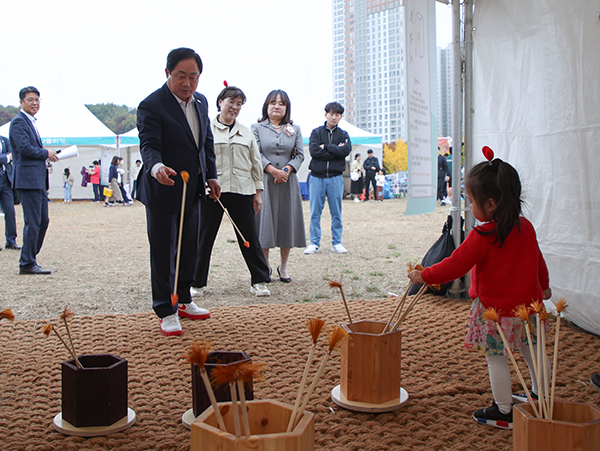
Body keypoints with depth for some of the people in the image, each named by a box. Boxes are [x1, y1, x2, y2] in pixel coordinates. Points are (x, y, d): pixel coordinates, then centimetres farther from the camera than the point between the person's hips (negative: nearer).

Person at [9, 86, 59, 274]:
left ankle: (29, 260, 21)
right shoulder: (18, 121, -8)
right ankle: (27, 264, 1)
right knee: (32, 223, -7)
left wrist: (48, 155, 11)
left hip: (38, 180, 10)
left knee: (43, 221, 12)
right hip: (28, 179, -10)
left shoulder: (31, 122, 22)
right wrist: (46, 153, -7)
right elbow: (25, 148, -19)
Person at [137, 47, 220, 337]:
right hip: (162, 191, -7)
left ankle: (183, 301, 33)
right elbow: (148, 145, -25)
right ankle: (166, 312, 10)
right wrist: (157, 167, -45)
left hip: (192, 190, 8)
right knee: (163, 252, -1)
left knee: (189, 248, 17)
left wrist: (211, 176, 14)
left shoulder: (201, 102, 8)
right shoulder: (151, 106, -15)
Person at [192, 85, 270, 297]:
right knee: (204, 237, 2)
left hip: (241, 192, 3)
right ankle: (197, 283, 13)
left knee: (250, 237, 4)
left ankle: (259, 281, 13)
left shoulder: (246, 133, 17)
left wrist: (258, 192, 12)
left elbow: (256, 163, 17)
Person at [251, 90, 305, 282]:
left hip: (288, 182, 2)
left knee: (287, 222, 4)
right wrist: (273, 170, -15)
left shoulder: (294, 129, 13)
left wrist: (287, 170, -12)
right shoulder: (257, 128, 6)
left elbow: (299, 154, 5)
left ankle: (283, 267, 17)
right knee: (264, 221, -3)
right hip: (264, 181, -2)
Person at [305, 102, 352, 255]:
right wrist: (336, 150, -9)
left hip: (336, 177, 1)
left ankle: (336, 242, 14)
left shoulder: (343, 134, 11)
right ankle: (314, 243, 8)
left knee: (336, 212, 5)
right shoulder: (316, 132, 7)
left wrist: (325, 147, -9)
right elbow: (314, 151, -10)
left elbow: (346, 150, -9)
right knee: (315, 212, 1)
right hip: (317, 176, -1)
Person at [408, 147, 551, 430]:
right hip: (529, 304, 8)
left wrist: (424, 276, -6)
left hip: (495, 311, -8)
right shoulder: (526, 227, 1)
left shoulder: (482, 236, -21)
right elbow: (538, 261, 15)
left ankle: (504, 412, 13)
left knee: (496, 357, 5)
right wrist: (544, 287, 32)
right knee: (533, 353, 22)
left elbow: (455, 266, -18)